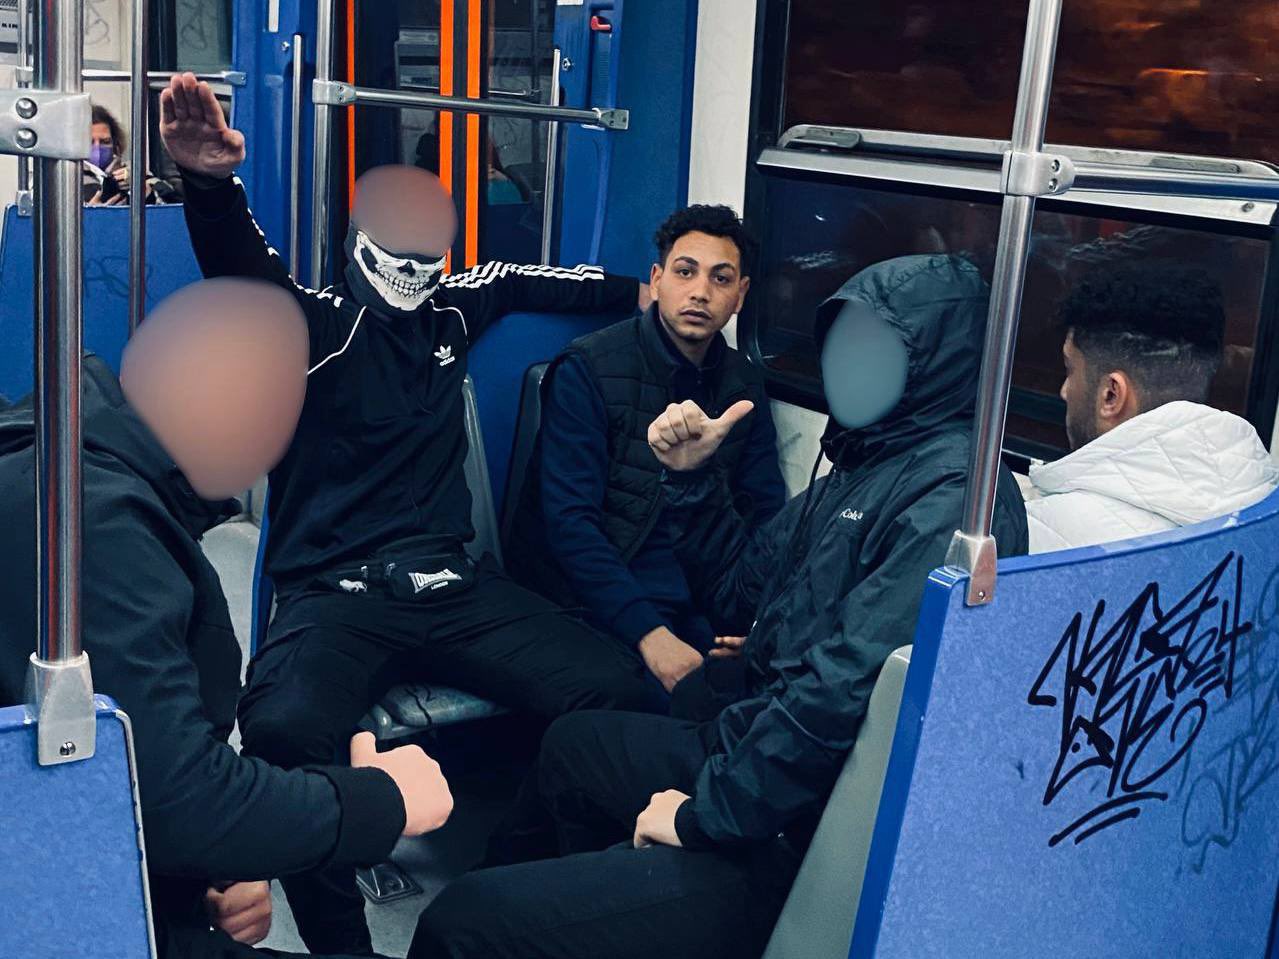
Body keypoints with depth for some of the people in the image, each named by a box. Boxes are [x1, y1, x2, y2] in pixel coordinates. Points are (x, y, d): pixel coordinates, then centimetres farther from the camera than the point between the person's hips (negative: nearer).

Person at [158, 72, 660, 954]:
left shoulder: (453, 311, 17)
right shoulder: (316, 323, 0)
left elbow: (532, 281, 35)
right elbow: (246, 270, -20)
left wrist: (641, 294, 34)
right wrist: (211, 183, -41)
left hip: (452, 584, 5)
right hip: (334, 592, -4)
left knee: (622, 693, -20)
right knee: (287, 731, -38)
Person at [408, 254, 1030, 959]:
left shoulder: (953, 493, -21)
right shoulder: (867, 466, 12)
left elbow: (844, 694, -29)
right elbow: (744, 594, 20)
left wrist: (705, 811, -19)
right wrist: (690, 478, 6)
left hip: (796, 838, -10)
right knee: (572, 743, 34)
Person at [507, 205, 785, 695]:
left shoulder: (743, 385, 10)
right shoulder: (589, 369, -6)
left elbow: (766, 514, 11)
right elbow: (570, 521, -14)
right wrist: (648, 633, -24)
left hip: (703, 602, 5)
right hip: (595, 597, -5)